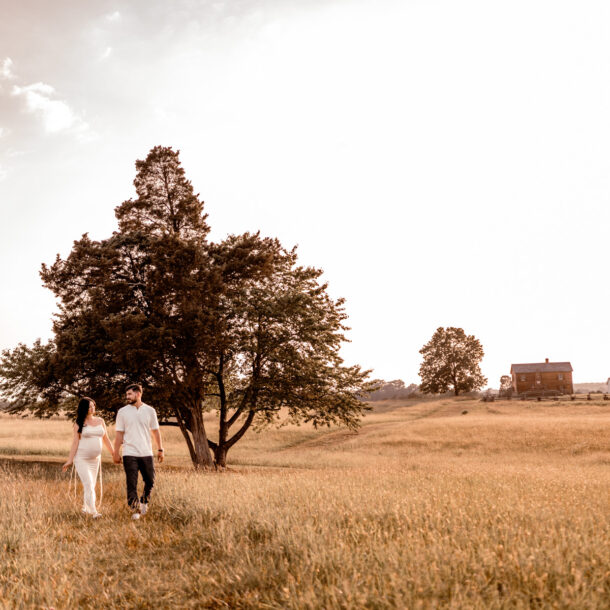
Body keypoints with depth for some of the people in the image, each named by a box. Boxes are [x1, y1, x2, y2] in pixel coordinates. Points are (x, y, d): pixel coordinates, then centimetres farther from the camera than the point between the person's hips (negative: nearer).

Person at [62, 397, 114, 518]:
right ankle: (93, 512, -19)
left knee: (91, 485, 10)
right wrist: (69, 460, -8)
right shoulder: (79, 424, -2)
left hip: (95, 459, 4)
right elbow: (75, 442, -5)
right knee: (88, 485, -13)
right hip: (81, 459, -4)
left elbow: (106, 440, 15)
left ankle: (85, 508, 27)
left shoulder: (100, 421, 8)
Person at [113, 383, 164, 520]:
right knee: (131, 484, -3)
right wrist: (116, 453, 1)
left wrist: (160, 449, 9)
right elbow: (119, 434, 4)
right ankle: (135, 510, 5)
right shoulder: (122, 412, 3)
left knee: (150, 481, 9)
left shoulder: (149, 411, 5)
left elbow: (155, 431, 11)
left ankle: (144, 502, 32)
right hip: (129, 454, -1)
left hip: (146, 453, 2)